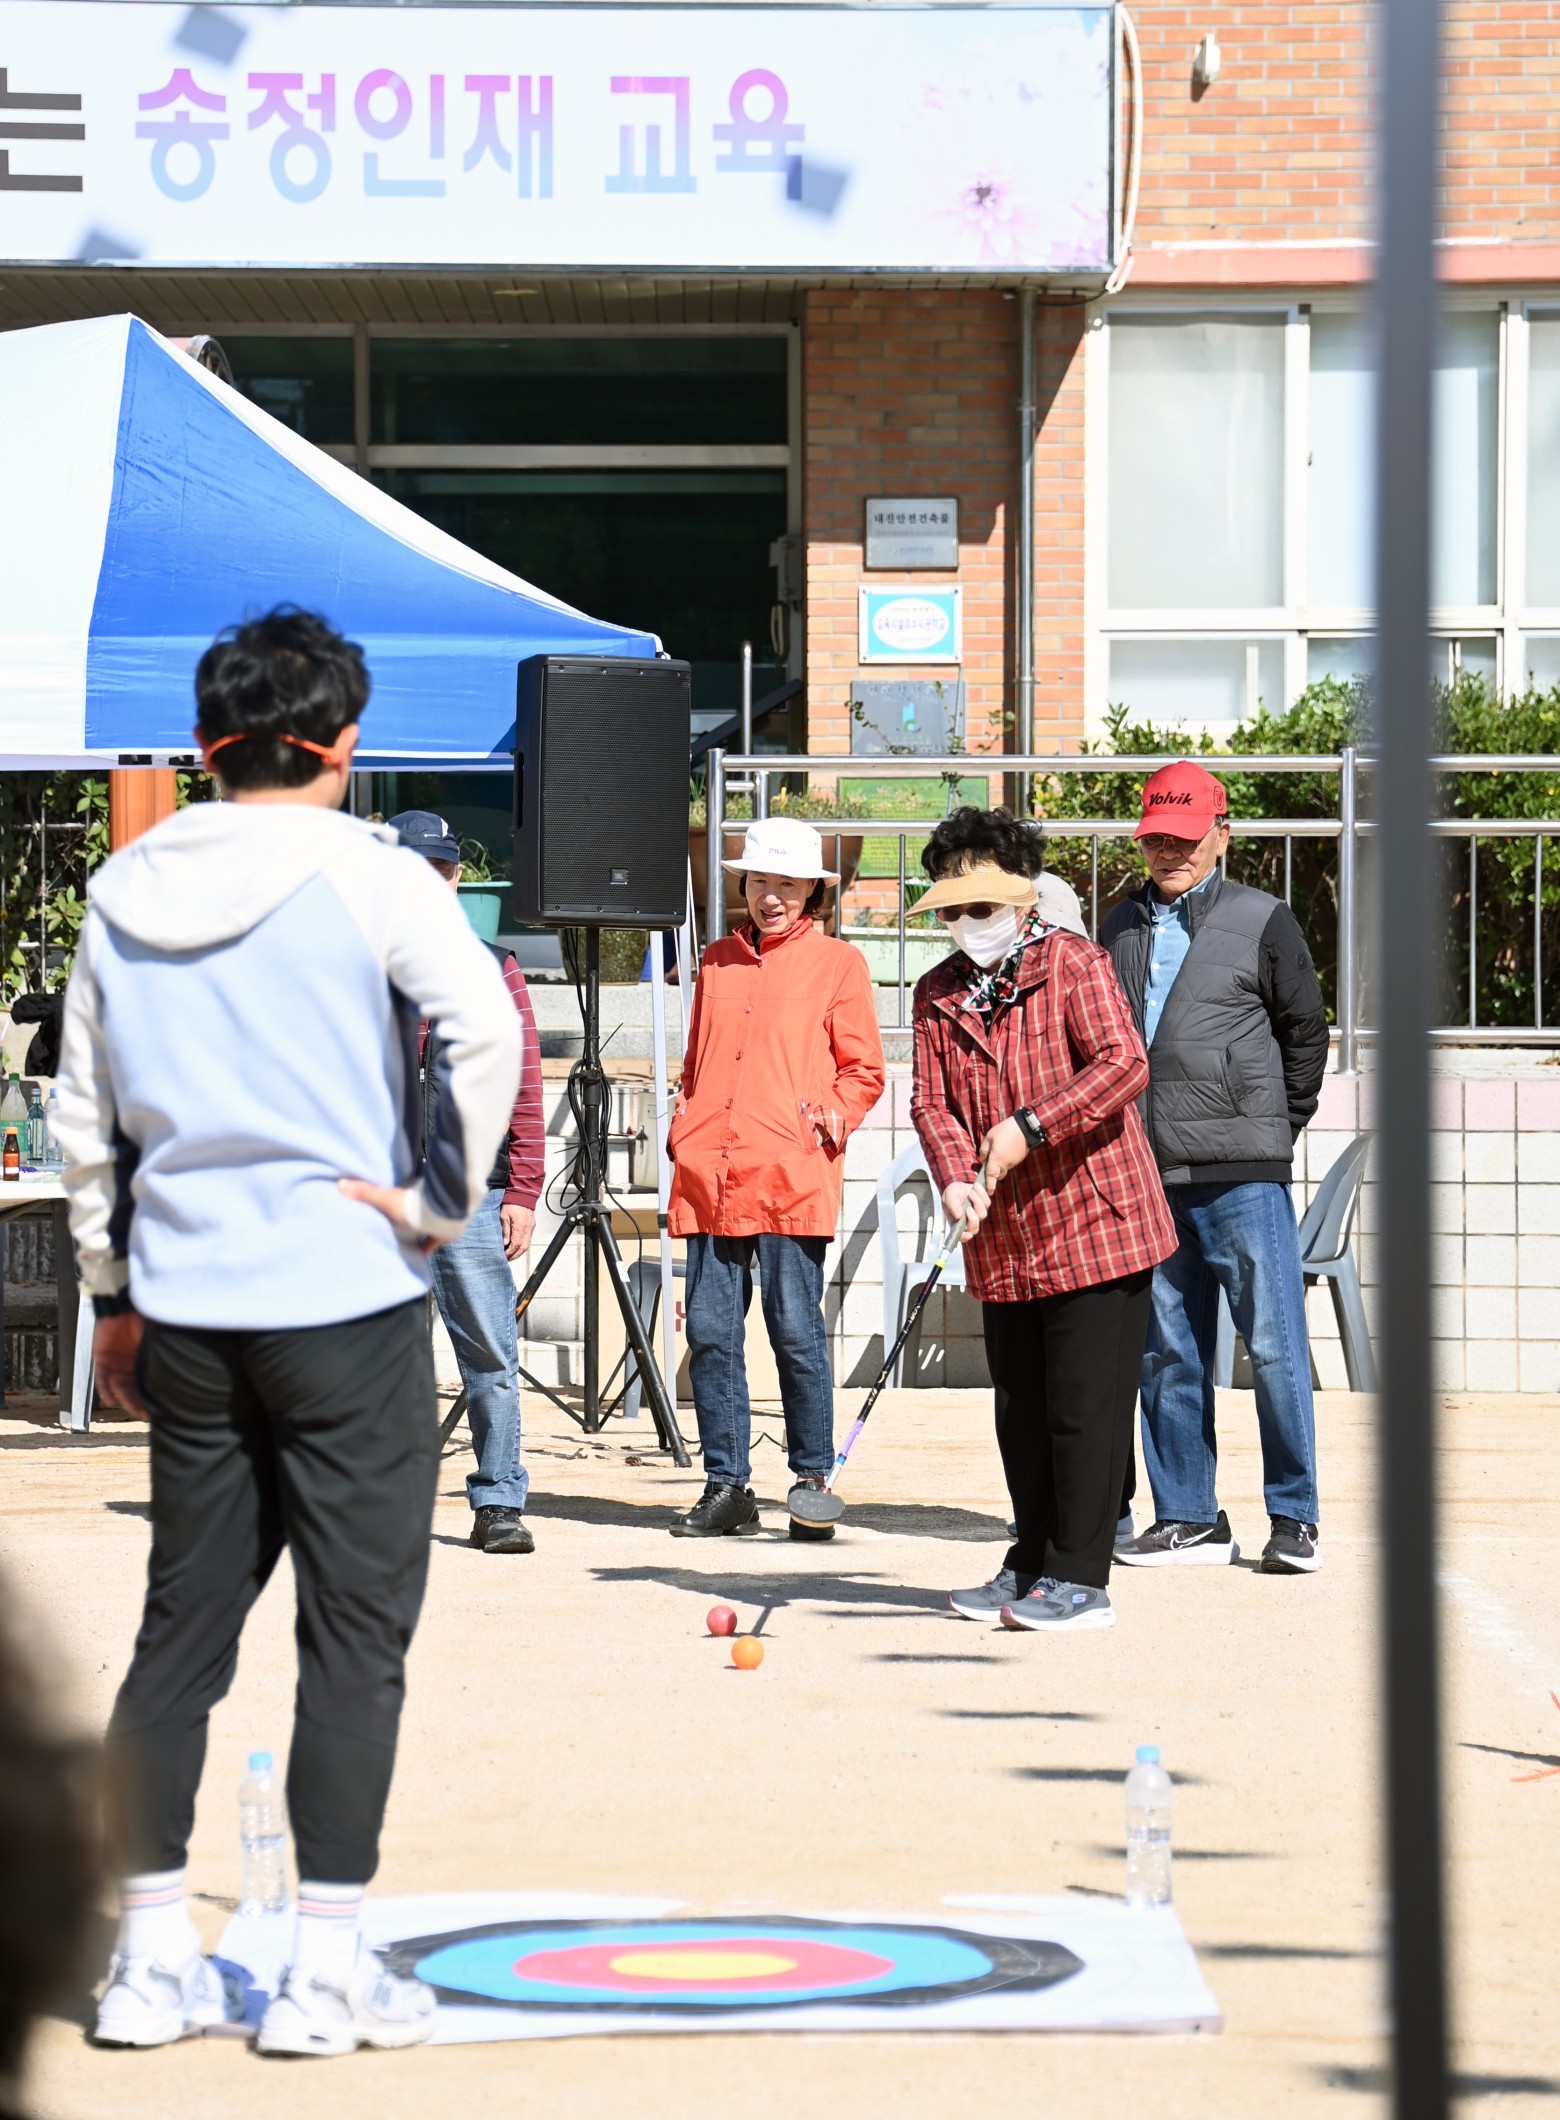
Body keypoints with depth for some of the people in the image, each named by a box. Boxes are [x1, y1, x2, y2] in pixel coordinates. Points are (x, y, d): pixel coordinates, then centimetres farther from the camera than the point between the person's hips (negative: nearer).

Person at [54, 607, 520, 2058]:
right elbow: (484, 1025, -20)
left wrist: (115, 1291, 20)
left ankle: (149, 1954, 13)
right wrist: (438, 1204, -10)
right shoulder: (365, 875, -6)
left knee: (181, 1625, 12)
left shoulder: (123, 893, 8)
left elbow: (85, 1118, 13)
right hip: (344, 1300, -5)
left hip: (186, 1312, 5)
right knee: (356, 1633, 1)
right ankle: (326, 1969, 1)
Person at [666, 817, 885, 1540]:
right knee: (710, 1331, 1)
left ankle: (813, 1480, 5)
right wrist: (683, 1129, 11)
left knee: (796, 1331, -5)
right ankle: (726, 1486, 7)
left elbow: (863, 1070, 7)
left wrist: (833, 1120, -8)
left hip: (792, 1179, -4)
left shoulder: (837, 963, 7)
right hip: (709, 1178, 4)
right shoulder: (719, 961, 20)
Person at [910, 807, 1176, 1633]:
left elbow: (1124, 1062, -17)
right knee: (1021, 1411, 13)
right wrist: (955, 1177, -15)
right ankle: (1032, 1565, 24)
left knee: (1085, 1406, -5)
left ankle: (1080, 1578, -1)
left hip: (1095, 1224, -6)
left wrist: (1030, 1127, -23)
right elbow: (931, 1099, 4)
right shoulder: (939, 993, 12)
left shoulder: (1073, 962, -5)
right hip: (1002, 1241, 6)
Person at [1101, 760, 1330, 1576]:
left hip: (1241, 1173, -4)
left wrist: (1276, 1128, 6)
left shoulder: (1261, 921, 2)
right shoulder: (1122, 927, 14)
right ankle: (1188, 1519, 13)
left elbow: (1305, 1029, 7)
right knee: (1167, 1354, 6)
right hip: (1145, 1173, 4)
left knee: (1274, 1346, -4)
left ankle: (1293, 1518, 4)